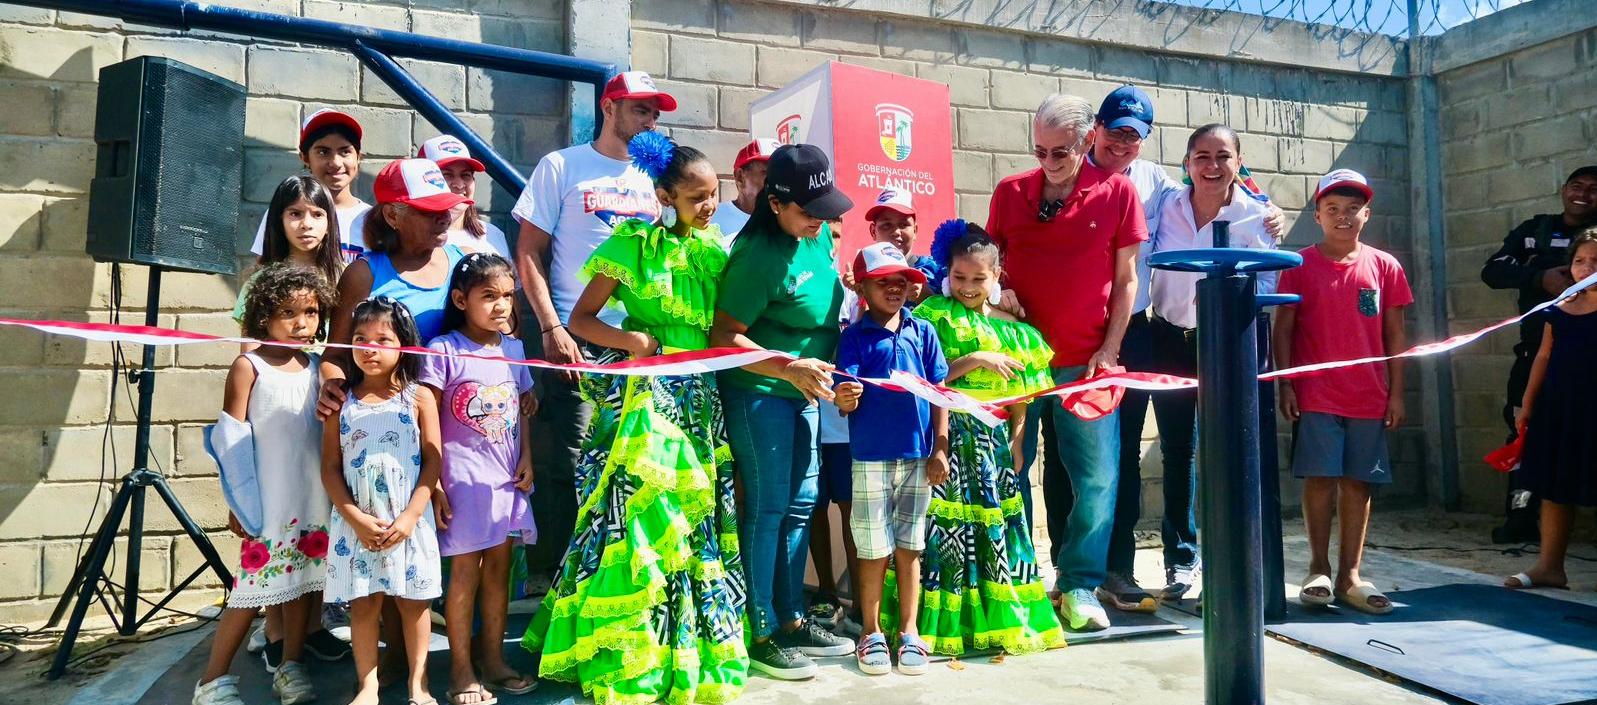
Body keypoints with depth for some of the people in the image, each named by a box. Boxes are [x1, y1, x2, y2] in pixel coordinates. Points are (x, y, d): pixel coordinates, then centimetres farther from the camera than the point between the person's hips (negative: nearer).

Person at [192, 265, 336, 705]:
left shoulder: (317, 366, 8)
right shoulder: (249, 367, -6)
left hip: (315, 501, 5)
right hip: (269, 502, -5)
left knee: (303, 581, 11)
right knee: (253, 589, -2)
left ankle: (291, 668, 24)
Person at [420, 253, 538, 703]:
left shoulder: (513, 349, 8)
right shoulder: (443, 351, -8)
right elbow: (427, 423, -8)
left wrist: (526, 458, 3)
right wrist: (433, 484, -11)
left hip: (507, 478, 5)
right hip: (463, 477, -5)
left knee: (499, 569, 11)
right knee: (465, 571, 0)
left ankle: (493, 661, 23)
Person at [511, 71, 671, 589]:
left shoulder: (654, 177, 16)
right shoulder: (563, 167, 3)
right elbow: (529, 255, -1)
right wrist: (552, 328, -12)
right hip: (578, 343, -4)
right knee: (560, 470, -4)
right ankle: (548, 583, 9)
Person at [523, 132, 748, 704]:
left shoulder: (718, 249, 10)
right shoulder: (637, 244, -4)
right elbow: (579, 318, -4)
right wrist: (631, 341, -20)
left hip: (700, 399, 5)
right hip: (644, 395, -5)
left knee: (699, 519, 9)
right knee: (641, 514, -6)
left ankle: (689, 645, 24)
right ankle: (627, 655, 9)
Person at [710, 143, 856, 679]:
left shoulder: (818, 234, 2)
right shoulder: (760, 254, -22)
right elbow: (725, 337, -22)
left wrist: (810, 374, 7)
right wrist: (789, 367, -30)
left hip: (801, 391, 8)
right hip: (759, 393, -8)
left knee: (801, 504, 13)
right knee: (768, 508, -2)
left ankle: (791, 619, 26)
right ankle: (761, 635, 9)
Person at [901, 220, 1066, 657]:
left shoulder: (1011, 327, 11)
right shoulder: (933, 314, -1)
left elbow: (1020, 398, 12)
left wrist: (1015, 444, 5)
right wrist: (975, 360, -16)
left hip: (993, 438, 4)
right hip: (947, 432, -4)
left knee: (996, 522, 8)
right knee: (948, 523, -5)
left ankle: (1002, 616, 19)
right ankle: (946, 621, 3)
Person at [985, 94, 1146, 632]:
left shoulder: (1117, 192, 0)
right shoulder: (1009, 193, 4)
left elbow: (1125, 278, 2)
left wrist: (1108, 350, -3)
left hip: (1086, 360, -1)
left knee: (1094, 475, 0)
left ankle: (1079, 586, 11)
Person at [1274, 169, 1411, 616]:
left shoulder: (1385, 267, 6)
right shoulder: (1300, 265, 1)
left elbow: (1395, 335, 8)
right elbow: (1283, 328, 1)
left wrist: (1396, 392, 5)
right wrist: (1285, 385, -5)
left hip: (1369, 397, 2)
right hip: (1315, 395, -2)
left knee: (1358, 482, 5)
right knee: (1320, 478, -2)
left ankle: (1349, 576, 13)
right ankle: (1318, 569, 11)